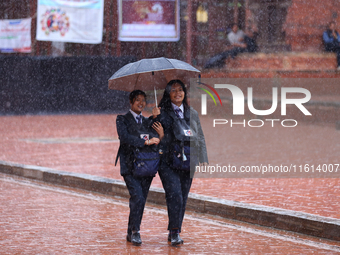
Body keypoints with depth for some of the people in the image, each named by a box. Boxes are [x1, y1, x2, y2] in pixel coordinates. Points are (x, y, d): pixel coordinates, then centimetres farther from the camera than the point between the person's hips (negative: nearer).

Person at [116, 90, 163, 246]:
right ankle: (135, 232, -10)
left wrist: (160, 136, -6)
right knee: (137, 198, -18)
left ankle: (131, 233, 14)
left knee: (141, 201, 3)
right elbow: (124, 137, -14)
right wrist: (145, 142, -17)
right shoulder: (122, 120, 3)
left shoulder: (148, 122, 18)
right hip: (130, 166, -5)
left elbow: (156, 143, 14)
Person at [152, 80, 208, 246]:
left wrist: (204, 160, 12)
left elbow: (200, 138, 18)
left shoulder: (192, 114, 14)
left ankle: (174, 232, 16)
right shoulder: (162, 113, 2)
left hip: (188, 163, 4)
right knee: (175, 196, -16)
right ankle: (175, 233, -12)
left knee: (183, 199, 5)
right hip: (168, 162, -4)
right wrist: (156, 118, -17)